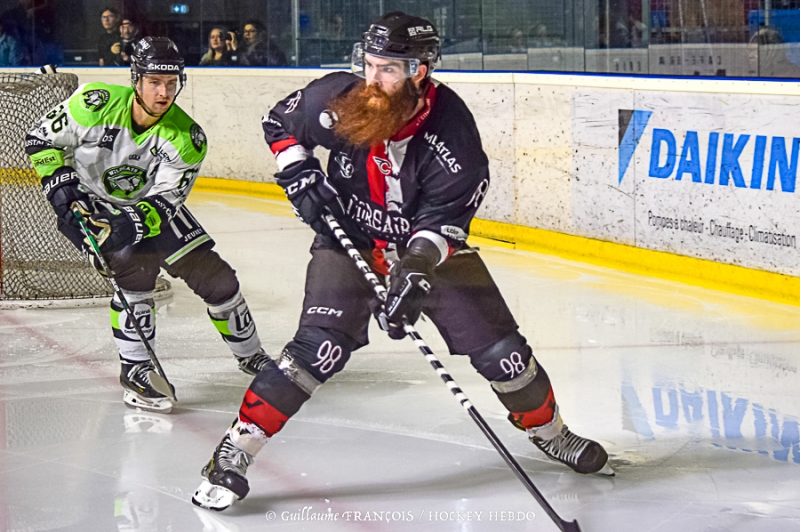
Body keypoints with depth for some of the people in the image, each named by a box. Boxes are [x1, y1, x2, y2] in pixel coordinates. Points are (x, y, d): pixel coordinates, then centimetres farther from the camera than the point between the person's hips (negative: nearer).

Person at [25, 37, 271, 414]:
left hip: (150, 204, 3)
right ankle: (134, 370, -13)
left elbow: (165, 200, -22)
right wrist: (61, 184, -22)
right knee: (136, 268, -27)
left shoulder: (187, 138, -21)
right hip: (91, 205, -3)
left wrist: (137, 222, -40)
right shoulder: (96, 104, -26)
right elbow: (41, 140, -12)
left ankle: (249, 354, 25)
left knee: (212, 274, 1)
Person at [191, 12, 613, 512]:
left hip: (430, 244, 1)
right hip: (348, 238, -1)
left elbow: (445, 215, -21)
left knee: (498, 347, -1)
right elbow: (280, 122, 1)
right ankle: (233, 453, -15)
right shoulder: (336, 99, -20)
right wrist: (300, 175, -11)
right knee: (319, 348, -21)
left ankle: (550, 431, 26)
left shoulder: (452, 129, -24)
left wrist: (420, 265, -37)